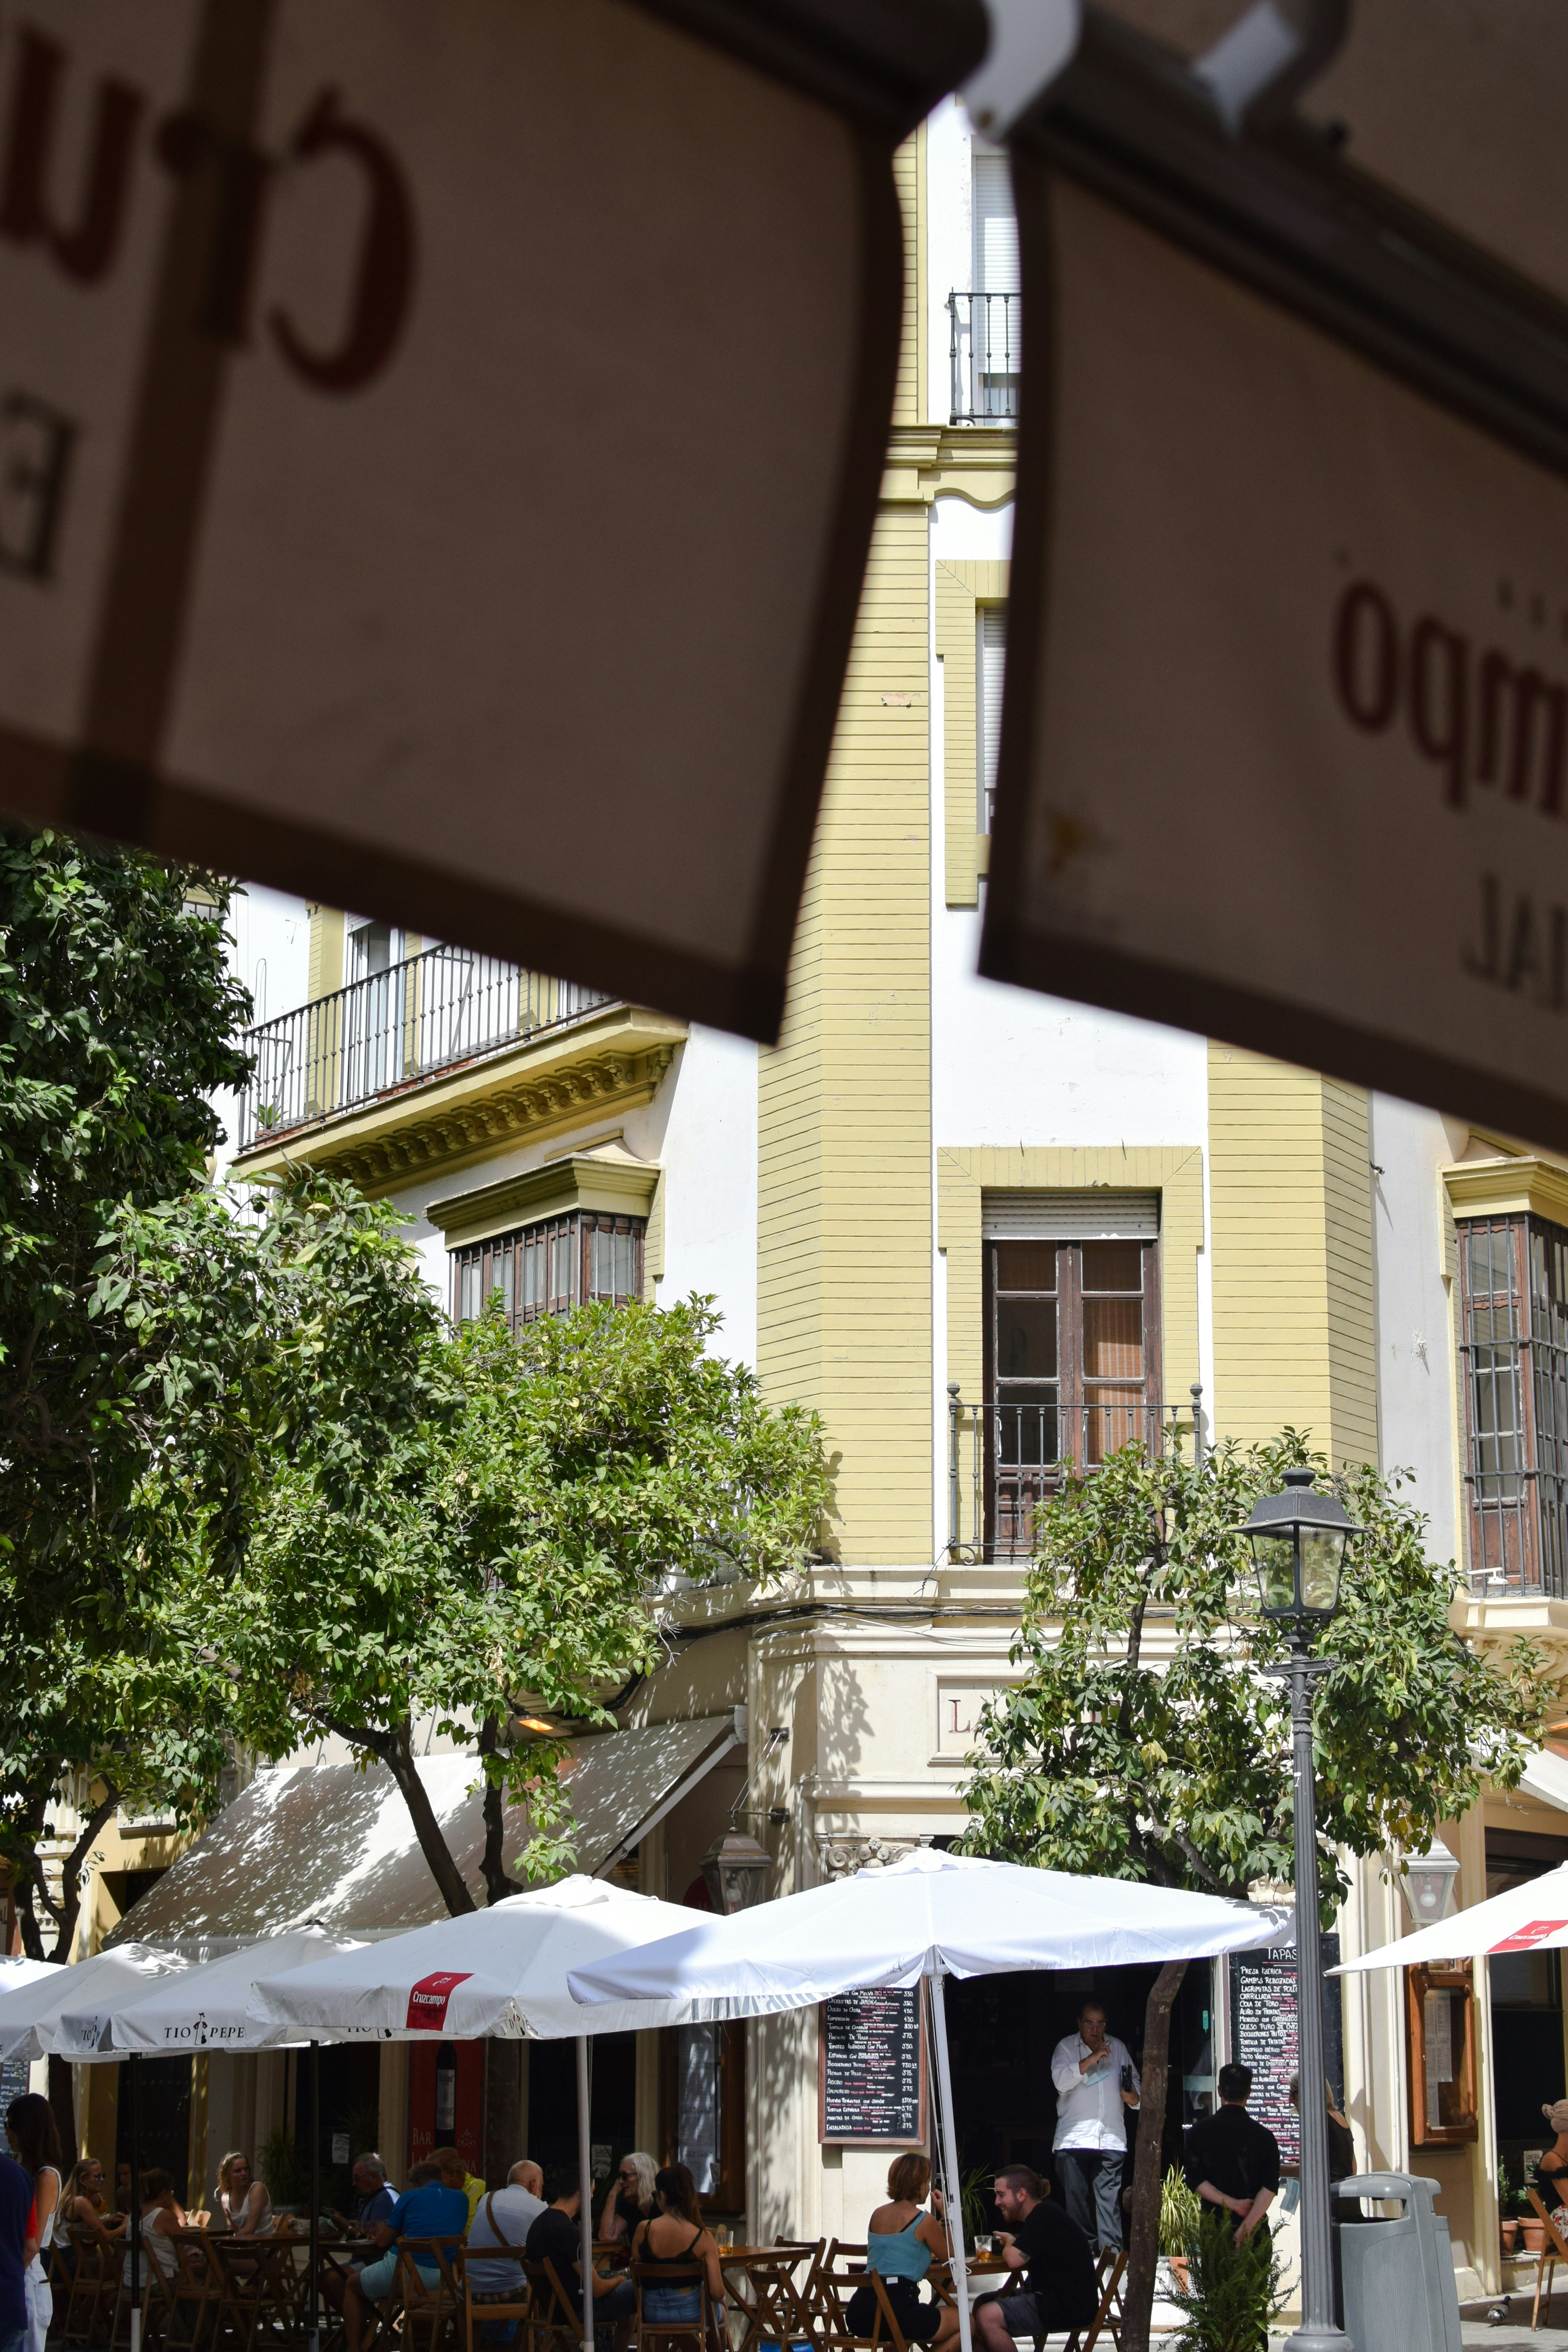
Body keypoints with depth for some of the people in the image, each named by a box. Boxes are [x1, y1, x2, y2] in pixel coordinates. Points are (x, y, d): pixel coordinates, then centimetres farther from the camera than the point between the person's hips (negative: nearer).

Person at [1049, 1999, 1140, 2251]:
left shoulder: (1118, 2048, 15)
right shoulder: (1066, 2047, 5)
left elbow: (1136, 2082, 21)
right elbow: (1061, 2080, -11)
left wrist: (1133, 2096, -2)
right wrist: (1091, 2059, -15)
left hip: (1111, 2138, 2)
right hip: (1074, 2138, -2)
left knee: (1110, 2197, -5)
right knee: (1077, 2197, -2)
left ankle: (1111, 2248, -5)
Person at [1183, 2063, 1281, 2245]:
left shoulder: (1198, 2132, 2)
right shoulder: (1264, 2136, 0)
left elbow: (1195, 2180, -6)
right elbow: (1270, 2187, -9)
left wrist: (1233, 2204, -8)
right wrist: (1247, 2227, -15)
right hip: (1254, 2230, 0)